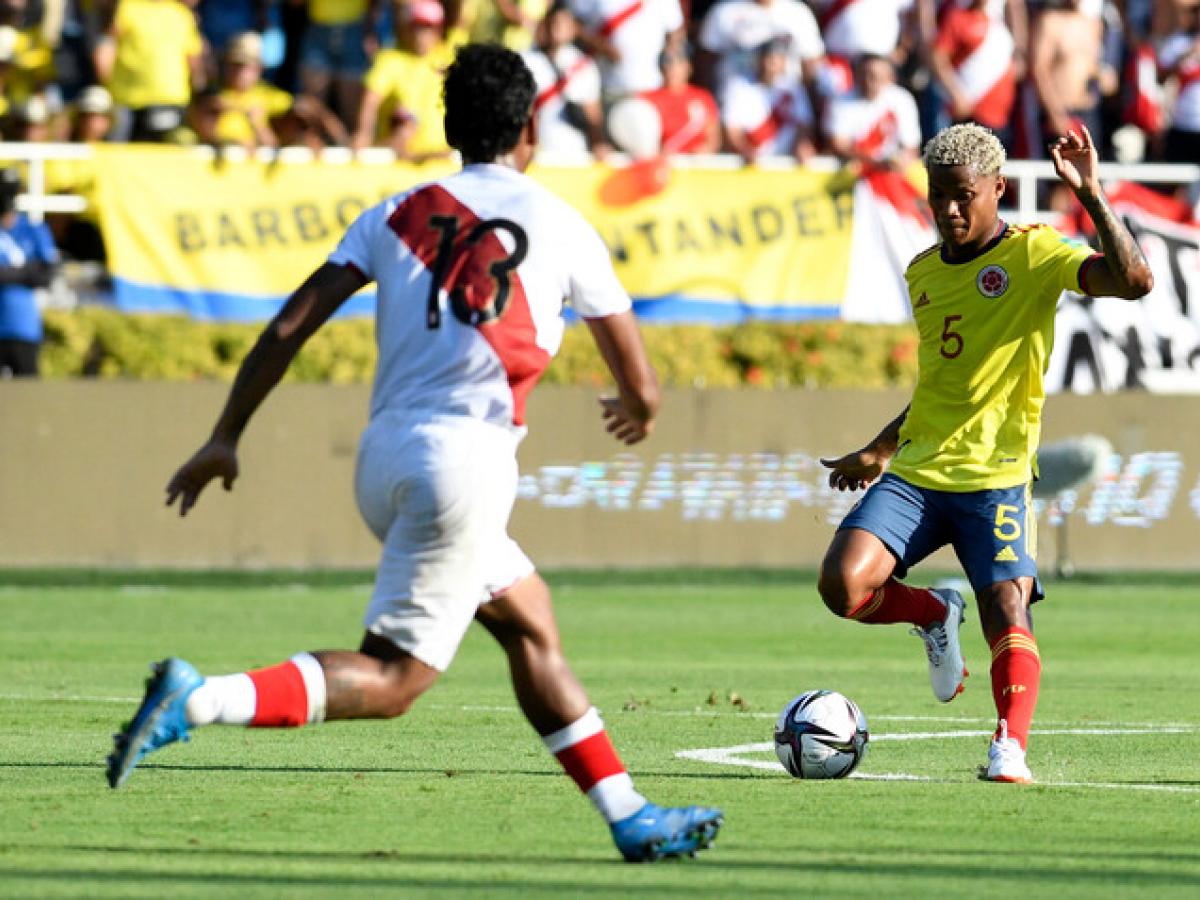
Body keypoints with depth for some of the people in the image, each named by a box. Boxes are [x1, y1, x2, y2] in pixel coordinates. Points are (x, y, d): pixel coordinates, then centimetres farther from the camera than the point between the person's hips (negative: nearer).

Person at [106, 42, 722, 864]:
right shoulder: (563, 229, 4)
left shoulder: (397, 215, 12)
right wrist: (637, 411, 36)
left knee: (531, 622, 20)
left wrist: (226, 439, 11)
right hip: (466, 458, -7)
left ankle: (630, 818, 25)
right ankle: (200, 700, -28)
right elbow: (639, 388, 11)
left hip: (386, 457, 7)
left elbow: (290, 326, 4)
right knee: (393, 680, -8)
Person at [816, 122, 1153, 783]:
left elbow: (1133, 280, -20)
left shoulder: (1031, 254, -3)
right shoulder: (922, 273, 16)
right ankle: (934, 616, 12)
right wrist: (879, 450, 33)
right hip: (915, 473, 5)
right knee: (842, 585, -16)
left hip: (995, 477, -5)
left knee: (1007, 612, -21)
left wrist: (1090, 196, -26)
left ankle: (1010, 746, -17)